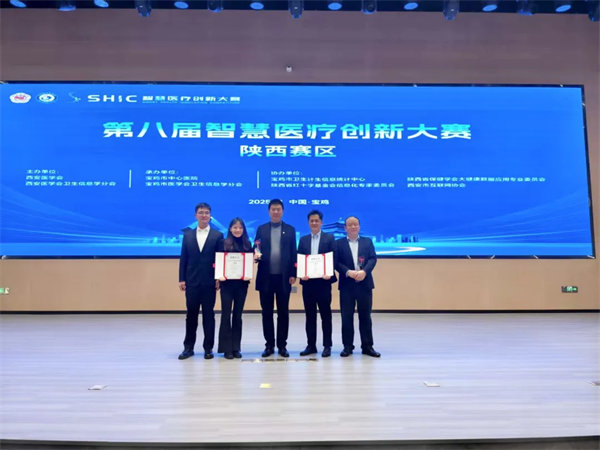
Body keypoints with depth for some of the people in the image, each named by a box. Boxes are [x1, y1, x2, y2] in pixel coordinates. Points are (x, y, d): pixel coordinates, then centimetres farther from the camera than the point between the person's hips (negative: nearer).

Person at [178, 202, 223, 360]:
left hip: (209, 282, -2)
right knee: (191, 315, 9)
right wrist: (181, 279, 1)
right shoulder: (188, 235, 9)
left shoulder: (217, 235, 2)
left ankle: (208, 348, 16)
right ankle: (188, 347, 20)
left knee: (208, 315, 6)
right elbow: (183, 258, 7)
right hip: (192, 282, 2)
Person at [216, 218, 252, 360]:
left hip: (242, 283, 3)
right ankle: (226, 348, 9)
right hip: (227, 283, -2)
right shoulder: (223, 243, 0)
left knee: (238, 315, 9)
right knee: (226, 315, 0)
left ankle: (236, 347, 17)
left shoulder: (247, 244, 8)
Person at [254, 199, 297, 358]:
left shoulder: (290, 230, 7)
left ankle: (282, 345, 16)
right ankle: (269, 345, 18)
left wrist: (293, 274, -3)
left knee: (283, 313, 6)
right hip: (266, 277, 1)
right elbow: (256, 249, 8)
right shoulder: (261, 229, 9)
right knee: (267, 313, 7)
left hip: (283, 277, -1)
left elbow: (293, 253, 4)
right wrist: (256, 255, -16)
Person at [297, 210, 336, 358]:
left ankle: (327, 346, 13)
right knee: (310, 315, 9)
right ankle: (311, 345, 19)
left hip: (323, 281, -3)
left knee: (325, 315, 4)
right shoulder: (303, 240, 13)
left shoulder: (329, 238, 5)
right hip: (307, 282, 3)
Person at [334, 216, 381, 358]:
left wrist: (364, 271, -17)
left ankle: (367, 346, 17)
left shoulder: (367, 242, 11)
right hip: (347, 285, -1)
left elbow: (373, 258, 0)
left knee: (365, 316, 7)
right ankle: (348, 346, 14)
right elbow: (336, 262, -3)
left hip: (364, 284, 1)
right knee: (346, 317, 3)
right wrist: (348, 272, -18)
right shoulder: (339, 243, 6)